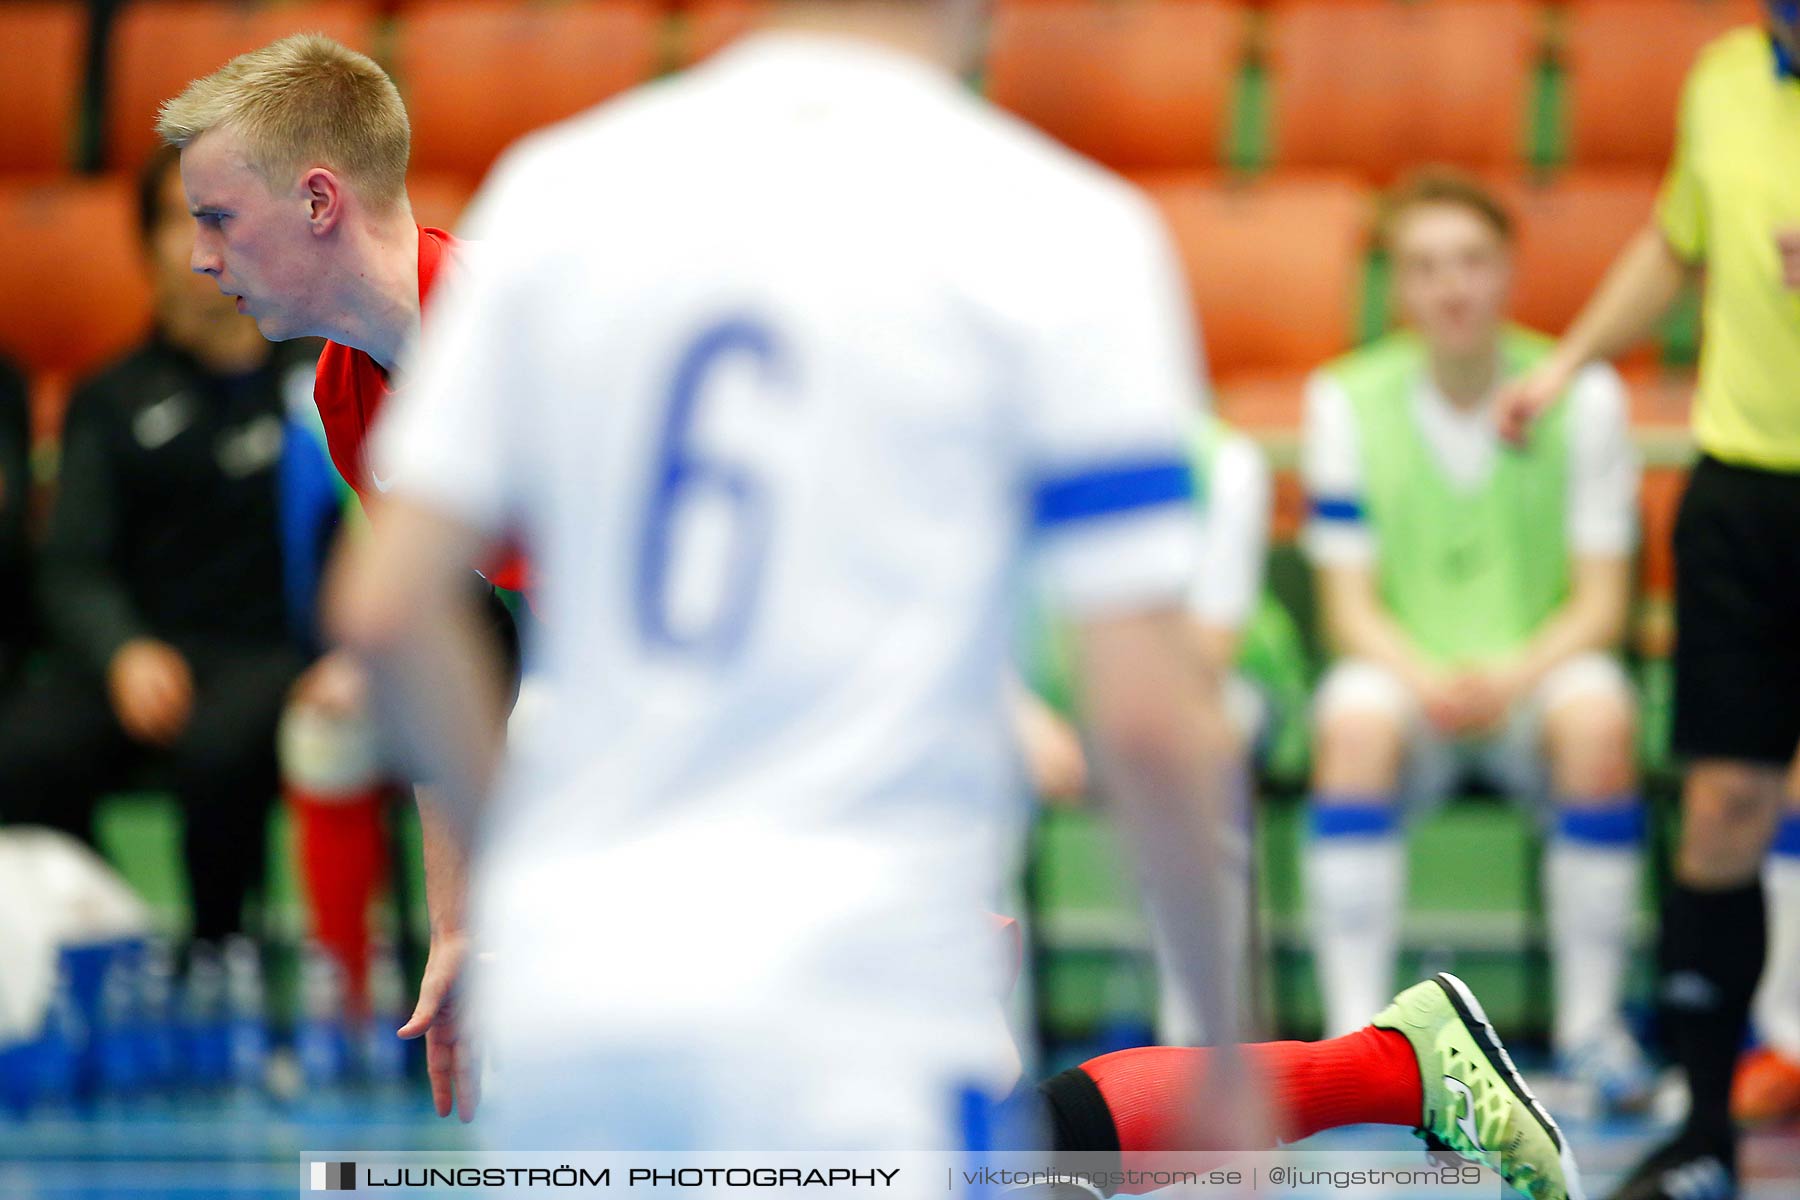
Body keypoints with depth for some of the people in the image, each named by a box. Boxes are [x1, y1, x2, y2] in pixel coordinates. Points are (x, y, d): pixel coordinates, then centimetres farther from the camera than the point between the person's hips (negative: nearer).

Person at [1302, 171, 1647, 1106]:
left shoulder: (1581, 396, -1)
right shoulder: (1349, 400, -1)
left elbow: (1600, 602, -3)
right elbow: (1349, 607, -2)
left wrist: (1518, 673, -24)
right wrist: (1426, 678, -23)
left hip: (1538, 676, 0)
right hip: (1406, 673, 0)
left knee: (1598, 715, -35)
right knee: (1356, 723, -35)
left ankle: (1590, 1022, -22)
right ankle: (1353, 1026, -29)